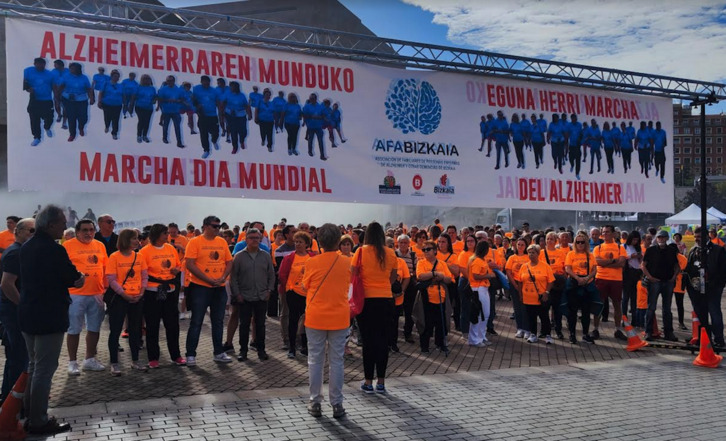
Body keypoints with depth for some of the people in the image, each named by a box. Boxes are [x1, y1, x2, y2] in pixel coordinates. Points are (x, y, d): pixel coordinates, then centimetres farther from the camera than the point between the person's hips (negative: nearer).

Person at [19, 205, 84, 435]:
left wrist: (70, 280, 9)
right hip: (49, 317, -9)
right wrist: (80, 276, 10)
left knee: (33, 366, 20)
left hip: (28, 314, 9)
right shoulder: (54, 249, -19)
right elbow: (74, 279, -12)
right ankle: (38, 422, 8)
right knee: (44, 369, 0)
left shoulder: (27, 247, 8)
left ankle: (30, 416, 28)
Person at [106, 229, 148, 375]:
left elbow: (144, 276, 7)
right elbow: (111, 279, -12)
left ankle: (135, 360, 24)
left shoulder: (139, 257, 5)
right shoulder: (114, 257, -8)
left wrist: (141, 292, -7)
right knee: (115, 330, 1)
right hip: (120, 298, -4)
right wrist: (125, 295, -16)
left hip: (137, 298, 5)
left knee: (135, 330, 13)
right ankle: (114, 363, 11)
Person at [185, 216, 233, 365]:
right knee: (196, 322, 1)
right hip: (200, 287, -5)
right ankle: (190, 354, 11)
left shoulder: (222, 242, 7)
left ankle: (218, 352, 24)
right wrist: (208, 280, -18)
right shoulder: (195, 242, -7)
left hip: (219, 288, 5)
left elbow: (229, 262, 10)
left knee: (218, 321, 13)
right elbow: (190, 264, -14)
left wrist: (223, 278, -9)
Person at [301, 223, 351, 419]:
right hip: (339, 318, 1)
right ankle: (337, 404, 11)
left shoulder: (312, 262, -8)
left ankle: (315, 403, 15)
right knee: (336, 361, 8)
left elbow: (305, 287, 5)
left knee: (315, 360, 9)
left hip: (315, 318, -1)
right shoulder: (346, 262, -4)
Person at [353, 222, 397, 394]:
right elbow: (393, 278, 9)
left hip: (367, 299, -2)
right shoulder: (390, 253, 1)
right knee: (383, 340, 9)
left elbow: (352, 275, -7)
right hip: (386, 300, 2)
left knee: (368, 340, 4)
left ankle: (368, 382, 10)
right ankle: (381, 382, 14)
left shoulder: (361, 251, -7)